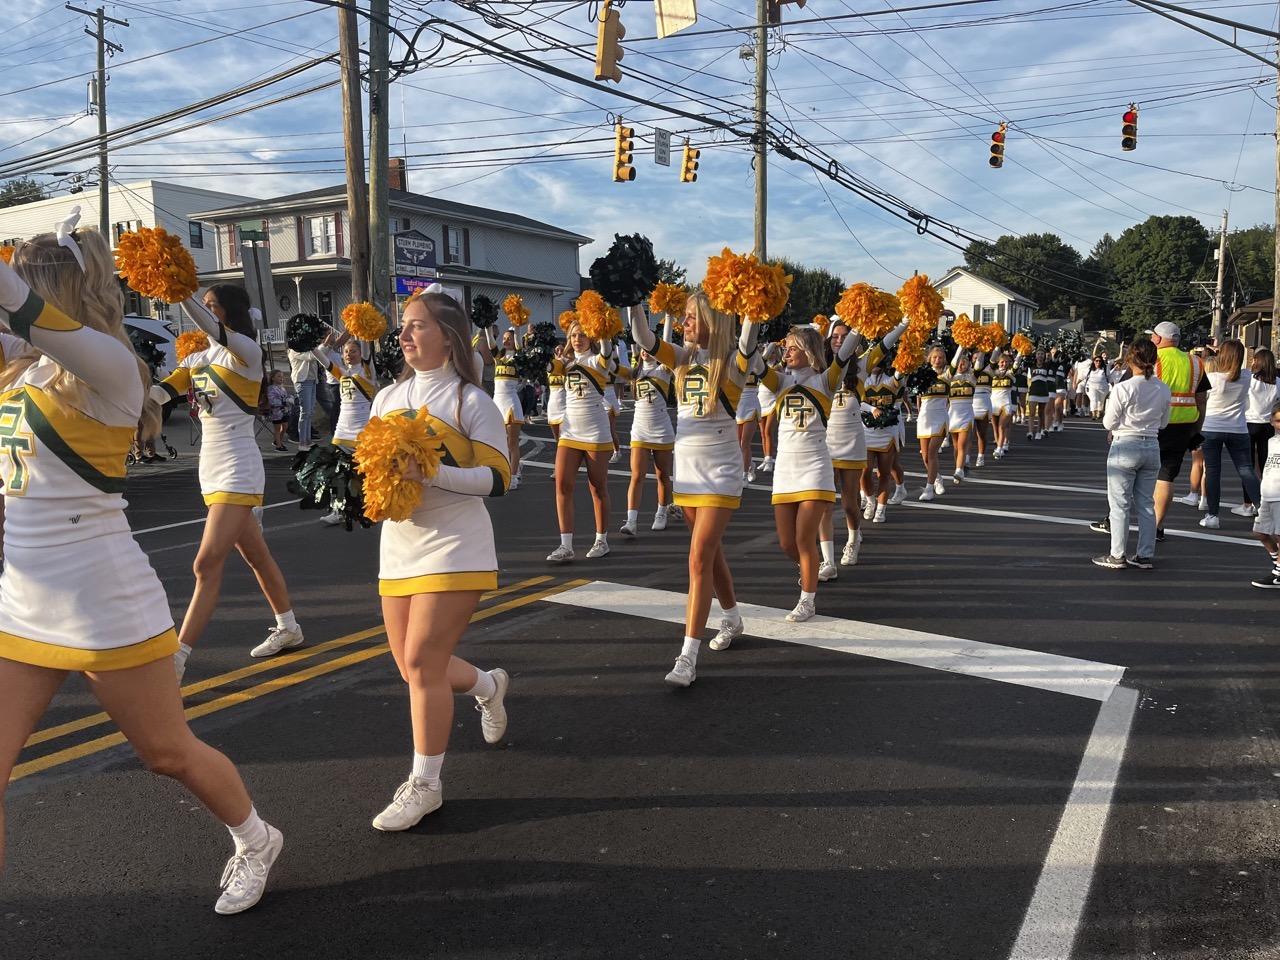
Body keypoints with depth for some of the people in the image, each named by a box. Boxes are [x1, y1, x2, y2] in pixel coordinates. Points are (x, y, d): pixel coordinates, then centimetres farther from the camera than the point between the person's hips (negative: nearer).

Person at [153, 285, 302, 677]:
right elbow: (158, 393, 3)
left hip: (238, 471, -9)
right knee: (256, 555, 19)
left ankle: (175, 662, -12)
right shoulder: (196, 359, 13)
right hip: (211, 469, 9)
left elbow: (217, 332, -30)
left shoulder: (246, 352, -9)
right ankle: (288, 629, 34)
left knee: (207, 566, -13)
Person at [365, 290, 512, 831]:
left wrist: (431, 471, -25)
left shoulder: (471, 400, -7)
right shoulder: (388, 397, 11)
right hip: (398, 548, 7)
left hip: (453, 548, -7)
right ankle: (488, 686, 43)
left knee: (421, 664, -8)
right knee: (413, 667, 13)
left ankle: (424, 785, 10)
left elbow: (497, 479, -12)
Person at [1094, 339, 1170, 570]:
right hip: (1152, 447, 5)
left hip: (1125, 447, -5)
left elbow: (1109, 423, -9)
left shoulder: (1123, 389, -16)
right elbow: (1163, 423, 10)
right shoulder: (1164, 390, 0)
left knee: (1120, 504, 3)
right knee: (1146, 504, 13)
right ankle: (1146, 555, 18)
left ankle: (1117, 556, 6)